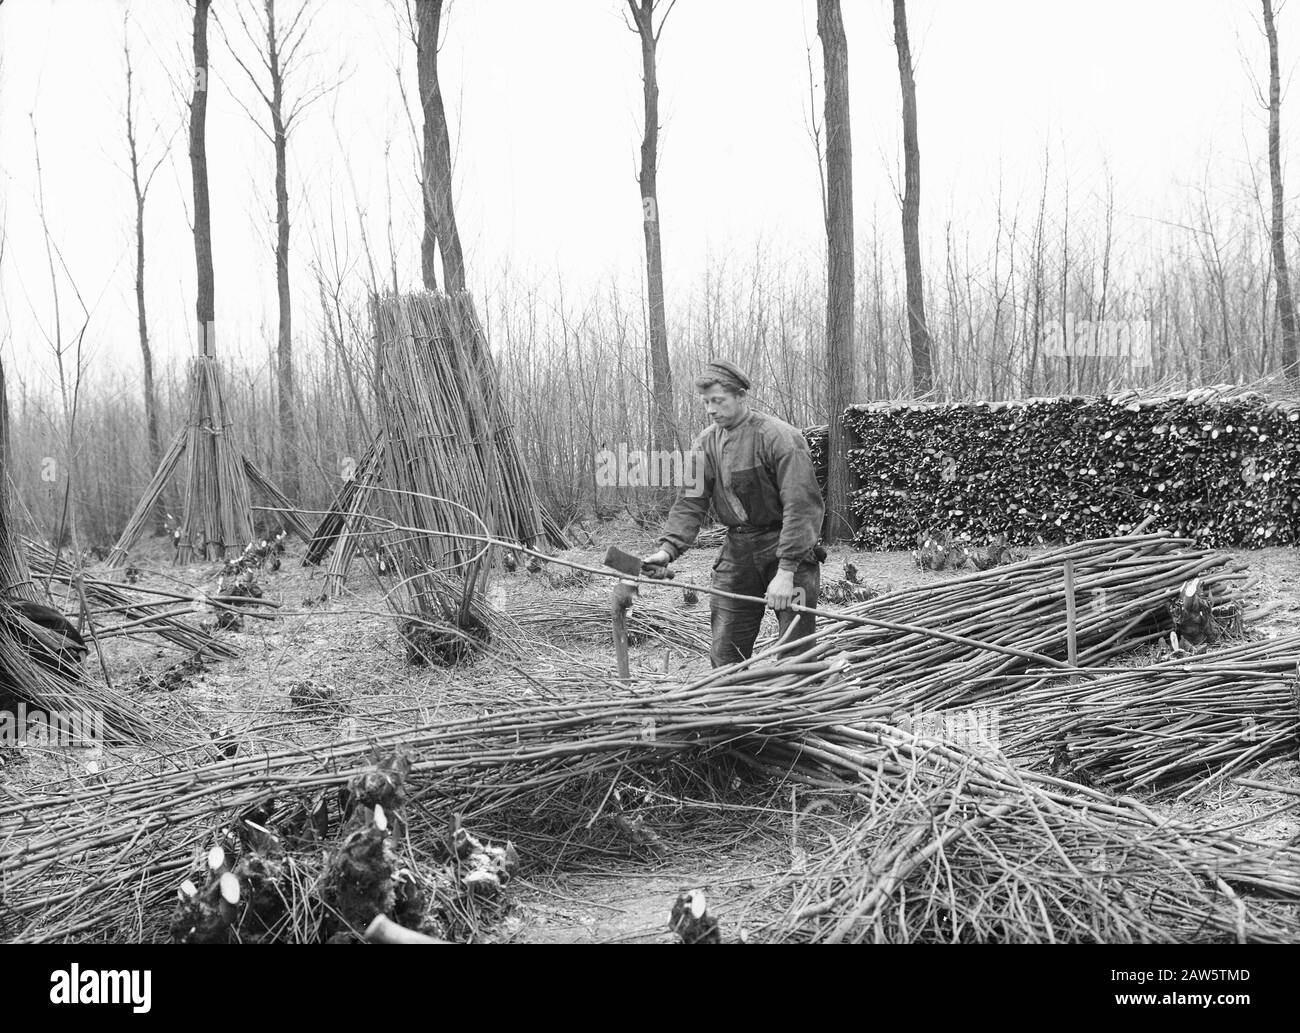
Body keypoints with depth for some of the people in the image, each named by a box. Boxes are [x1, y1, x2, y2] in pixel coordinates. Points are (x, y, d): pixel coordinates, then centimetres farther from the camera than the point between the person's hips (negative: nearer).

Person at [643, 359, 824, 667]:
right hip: (737, 554, 5)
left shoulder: (780, 437, -14)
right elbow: (690, 502, 2)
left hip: (788, 551, -5)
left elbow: (800, 506, -19)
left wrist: (786, 571, -24)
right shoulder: (705, 444, 5)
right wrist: (668, 548, -15)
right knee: (725, 654, 4)